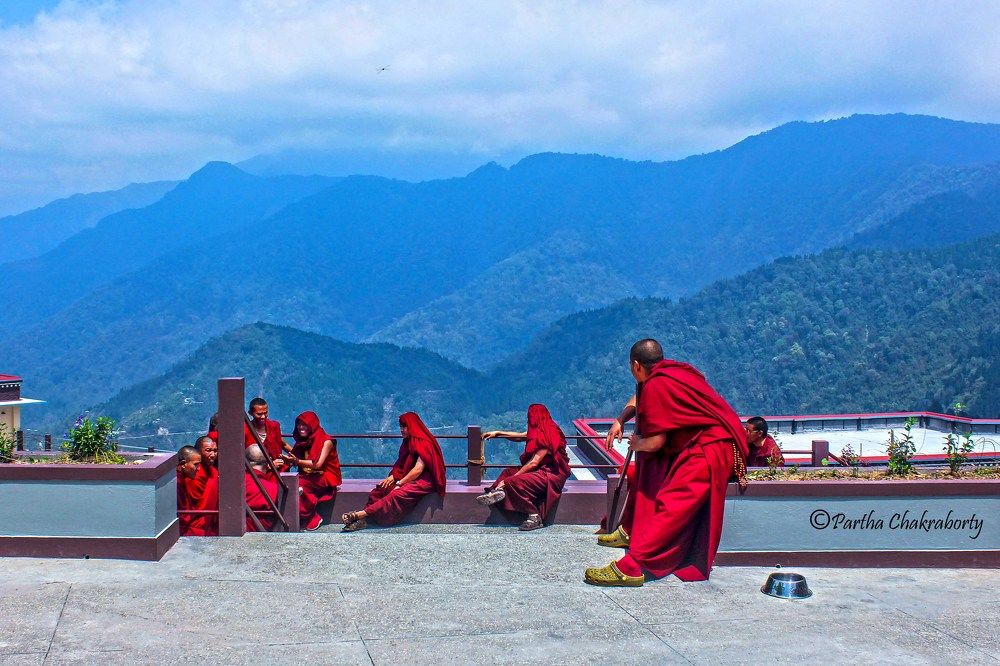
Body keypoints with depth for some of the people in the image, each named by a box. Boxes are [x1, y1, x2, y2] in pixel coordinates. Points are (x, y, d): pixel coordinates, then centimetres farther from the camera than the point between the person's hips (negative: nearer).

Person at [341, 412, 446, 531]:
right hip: (409, 478, 9)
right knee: (381, 488, -14)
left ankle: (362, 513, -40)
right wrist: (392, 476, -3)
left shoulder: (424, 443, -12)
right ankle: (362, 520, -28)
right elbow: (401, 465, 16)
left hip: (424, 480, -9)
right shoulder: (408, 442, 16)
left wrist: (400, 483, -18)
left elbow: (418, 469, -18)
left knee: (398, 494, -31)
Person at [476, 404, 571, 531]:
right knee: (508, 472, 11)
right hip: (543, 471, 11)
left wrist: (514, 476, -18)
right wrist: (498, 433, 32)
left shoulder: (547, 436, -17)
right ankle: (499, 491, -19)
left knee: (514, 481, -26)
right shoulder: (539, 432, 12)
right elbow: (519, 436, 29)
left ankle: (534, 517, -25)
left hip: (551, 475, -11)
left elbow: (534, 462, -20)